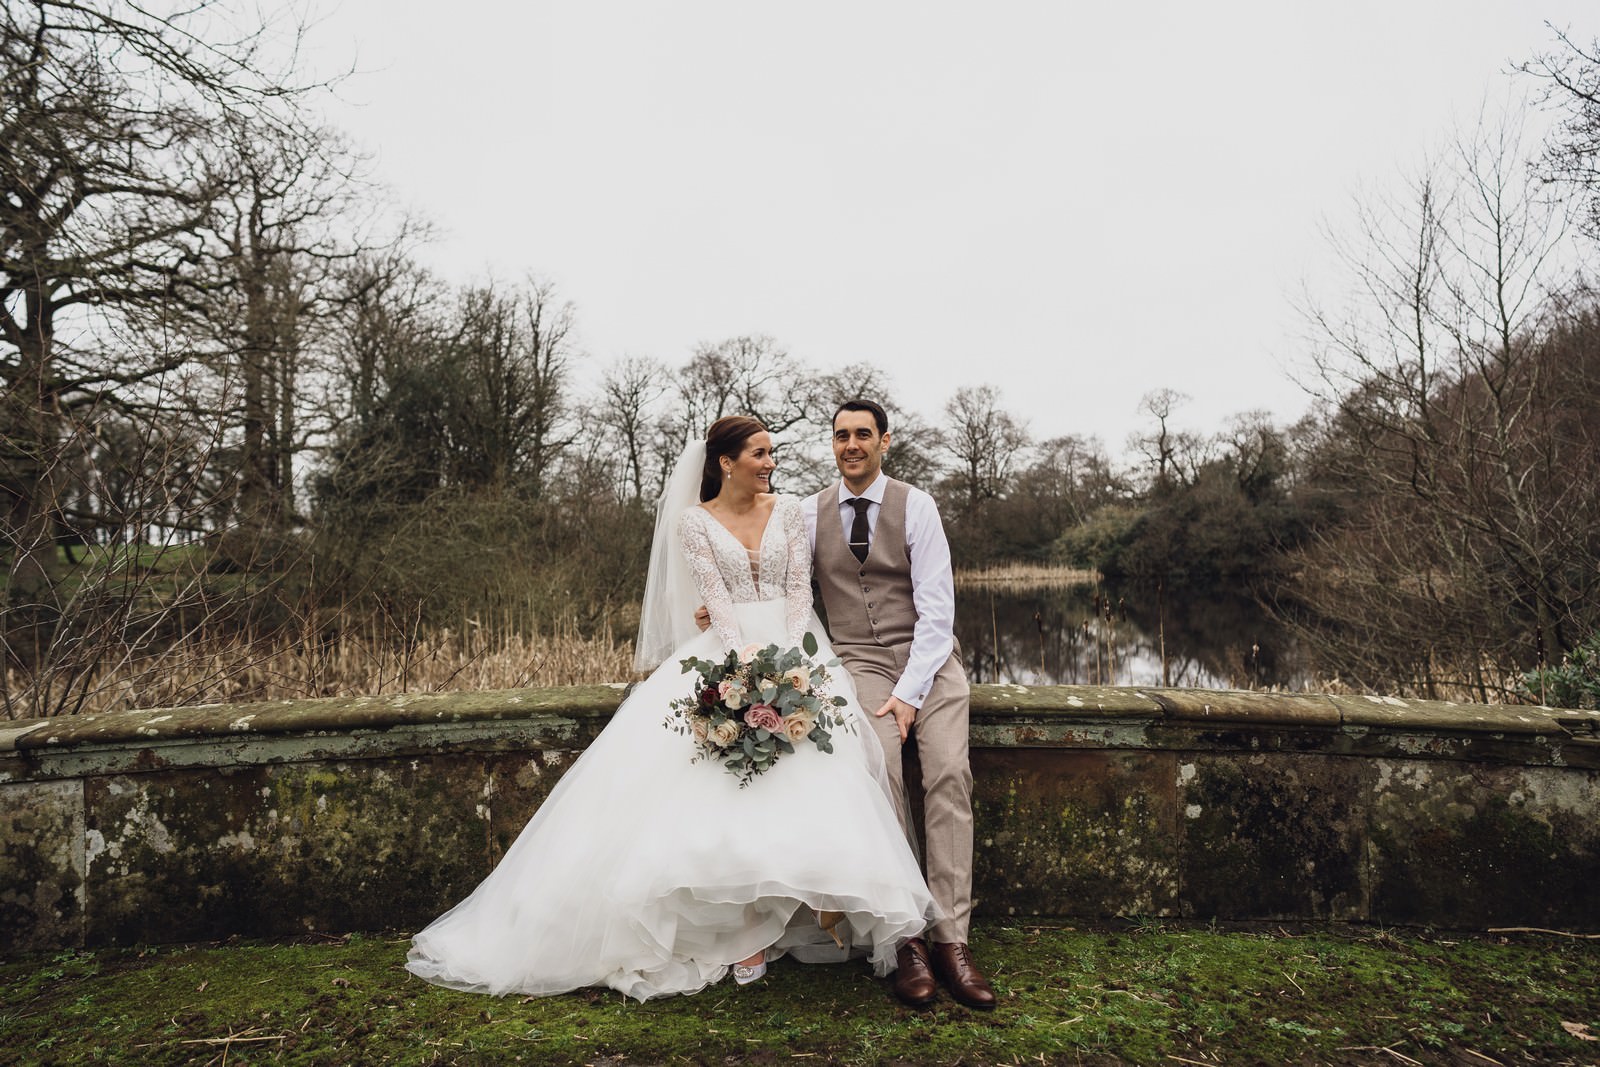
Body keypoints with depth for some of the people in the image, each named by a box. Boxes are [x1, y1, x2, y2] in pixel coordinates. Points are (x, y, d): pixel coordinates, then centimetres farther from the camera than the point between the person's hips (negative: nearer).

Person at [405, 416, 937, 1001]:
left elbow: (799, 588, 1)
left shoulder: (789, 510, 9)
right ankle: (747, 934, -6)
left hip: (793, 652, 2)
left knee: (808, 781, -12)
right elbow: (716, 598, -7)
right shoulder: (694, 521, 3)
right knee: (726, 788, -13)